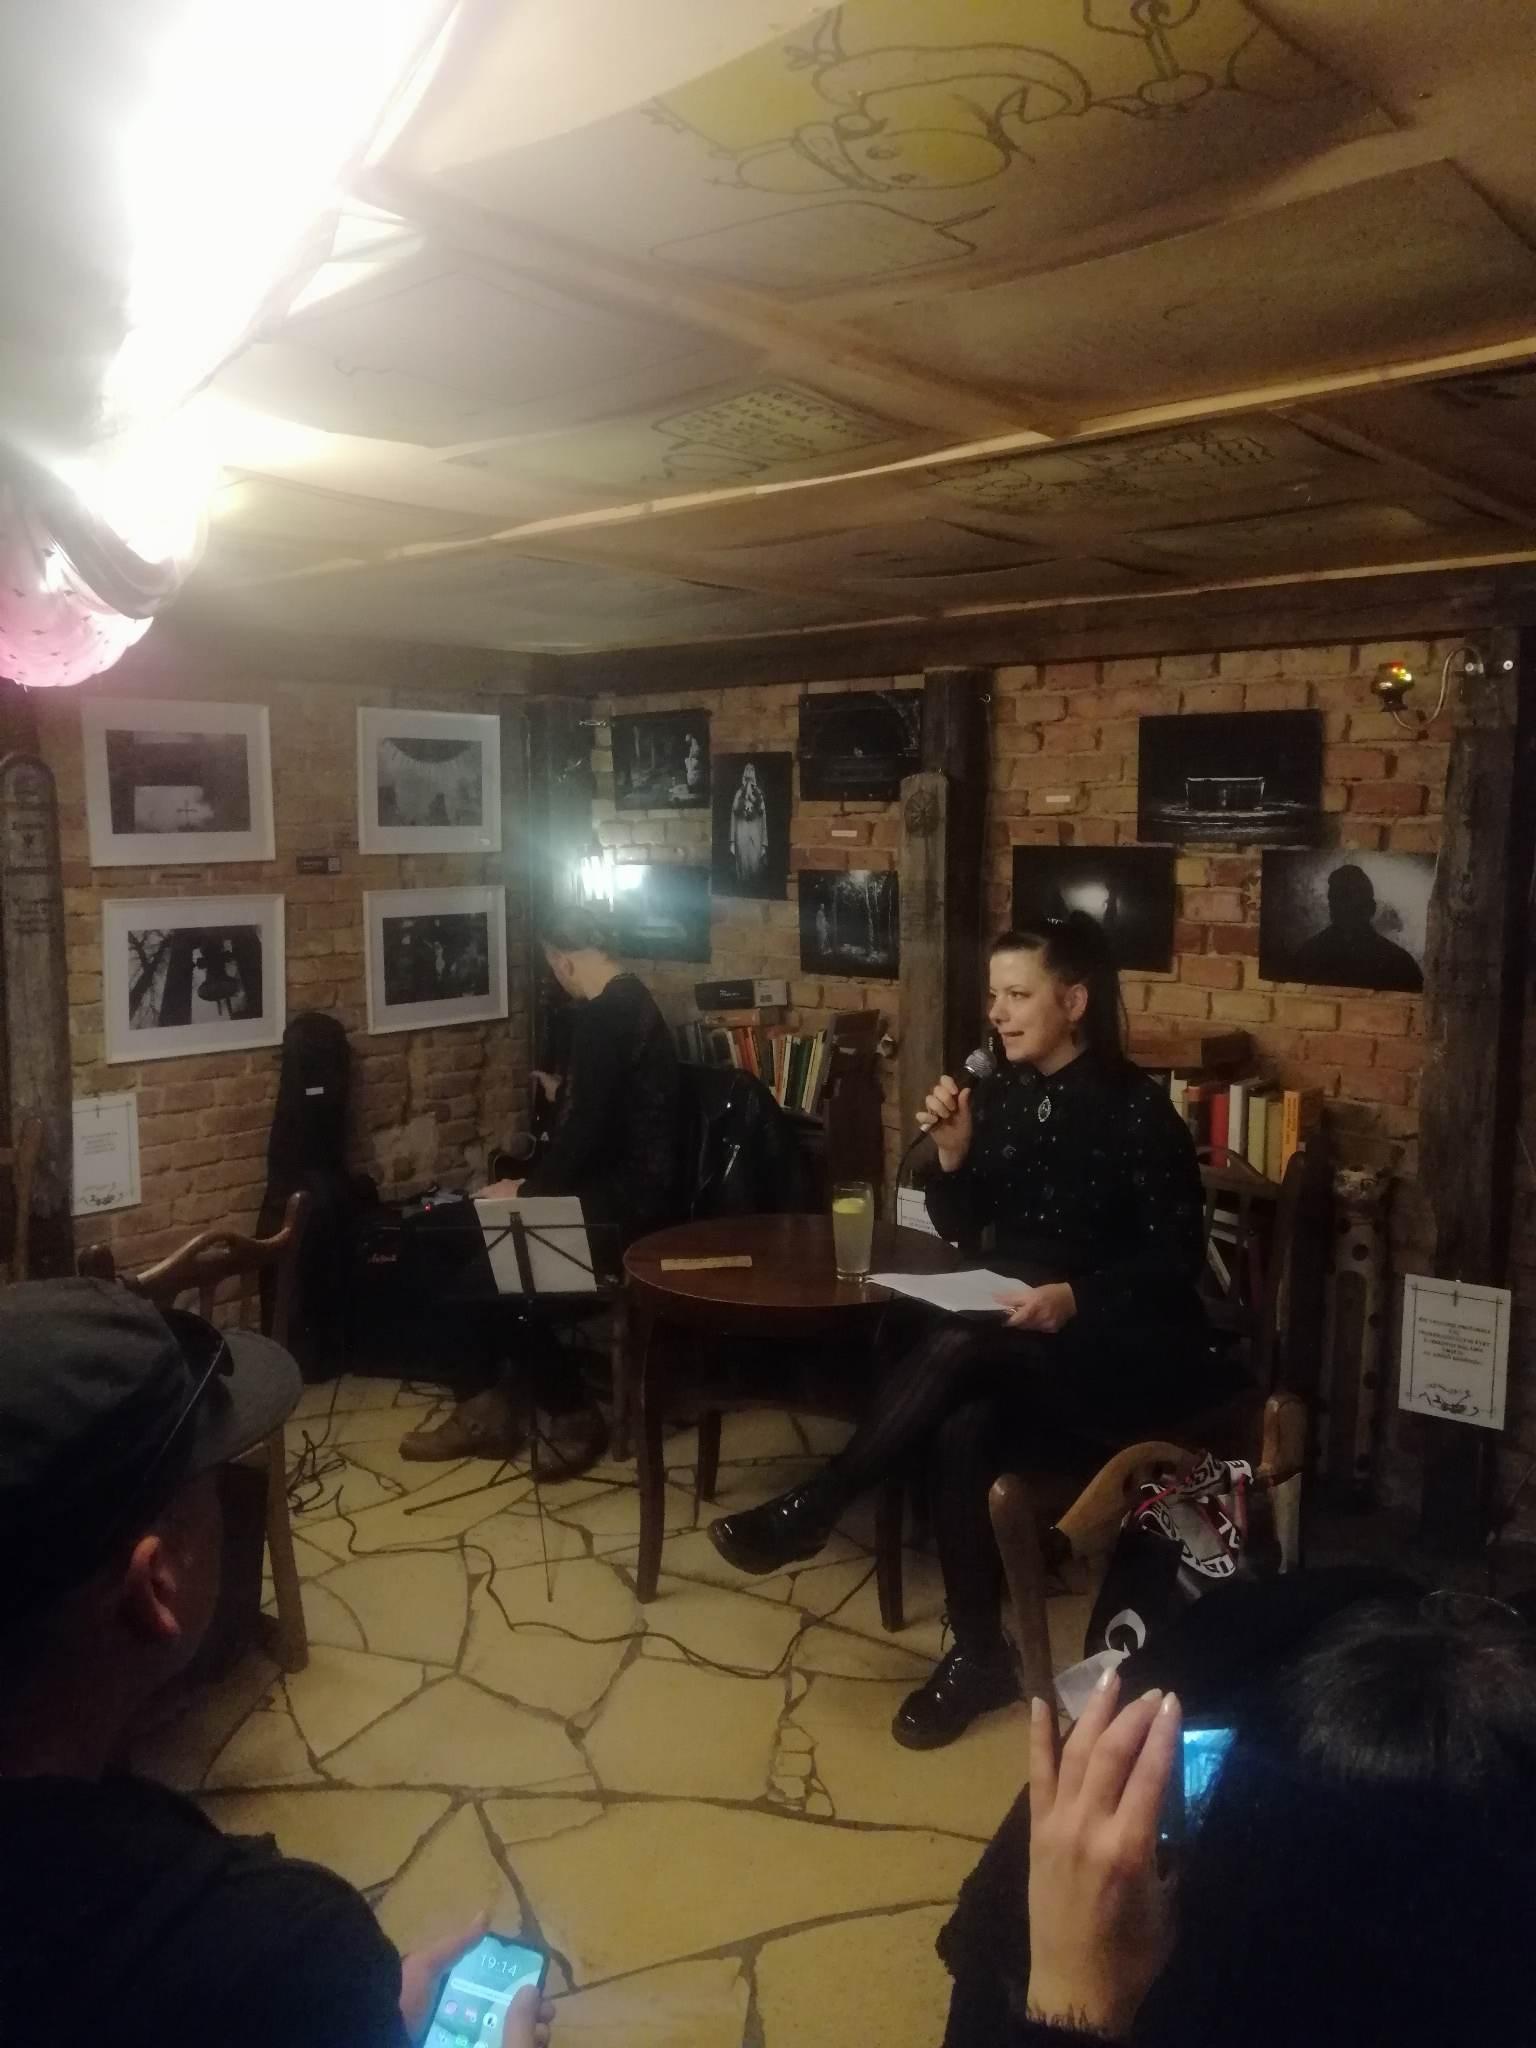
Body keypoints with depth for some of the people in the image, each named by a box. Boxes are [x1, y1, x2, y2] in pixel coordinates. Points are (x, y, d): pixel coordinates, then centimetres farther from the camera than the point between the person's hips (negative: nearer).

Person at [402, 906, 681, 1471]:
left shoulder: (602, 1016, -19)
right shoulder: (628, 1000, 13)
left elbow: (586, 1130, -21)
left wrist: (527, 1190, -8)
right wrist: (564, 1096, 39)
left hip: (631, 1200, -11)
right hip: (629, 1183, 11)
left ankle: (573, 1416, 2)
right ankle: (491, 1407, 9)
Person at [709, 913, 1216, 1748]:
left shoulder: (1136, 1107, -11)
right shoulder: (1001, 1093, 5)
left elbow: (1177, 1258, -12)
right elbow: (960, 1232, 8)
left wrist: (1074, 1298, -27)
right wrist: (952, 1152, -11)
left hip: (1125, 1345, -5)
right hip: (1016, 1338, 5)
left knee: (954, 1347, -33)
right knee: (962, 1430, -29)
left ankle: (808, 1513, -18)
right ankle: (977, 1653, -12)